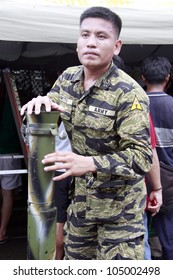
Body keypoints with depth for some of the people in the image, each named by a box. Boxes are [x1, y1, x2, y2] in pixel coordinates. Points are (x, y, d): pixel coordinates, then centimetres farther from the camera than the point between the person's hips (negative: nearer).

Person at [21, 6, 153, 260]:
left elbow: (142, 155, -26)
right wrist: (41, 102, -12)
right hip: (81, 195, 6)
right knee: (75, 262, 22)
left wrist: (90, 163, -40)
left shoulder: (129, 93, -21)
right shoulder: (67, 78, -1)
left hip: (120, 202, -6)